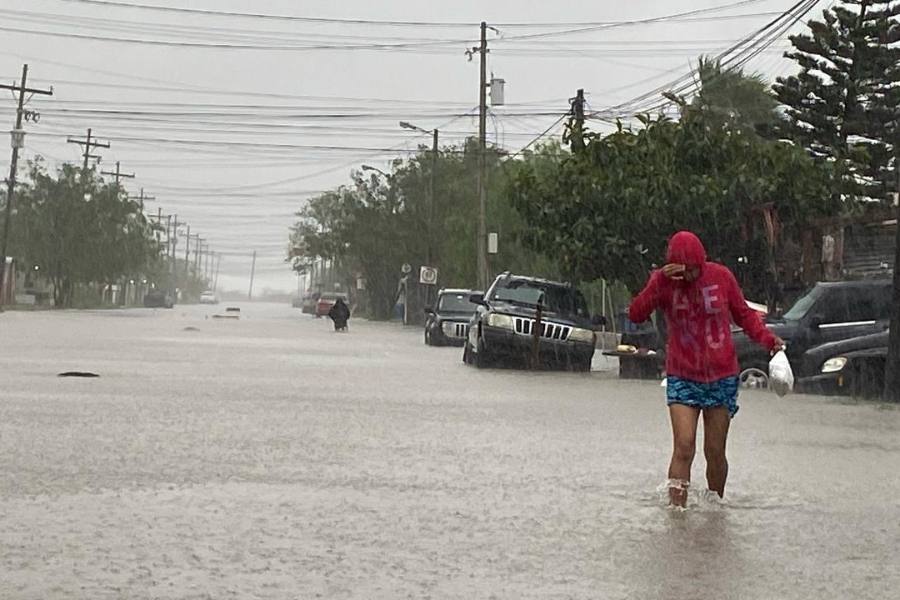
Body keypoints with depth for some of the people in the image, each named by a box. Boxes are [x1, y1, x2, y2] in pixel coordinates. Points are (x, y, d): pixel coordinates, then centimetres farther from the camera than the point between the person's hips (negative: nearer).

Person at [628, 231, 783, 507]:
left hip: (722, 377, 1)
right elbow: (636, 315, -19)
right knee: (683, 447, -14)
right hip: (682, 378, -1)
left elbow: (744, 315, 9)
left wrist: (768, 339, -7)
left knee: (715, 452, 5)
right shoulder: (663, 281, -5)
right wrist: (659, 282, -30)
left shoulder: (721, 276, -3)